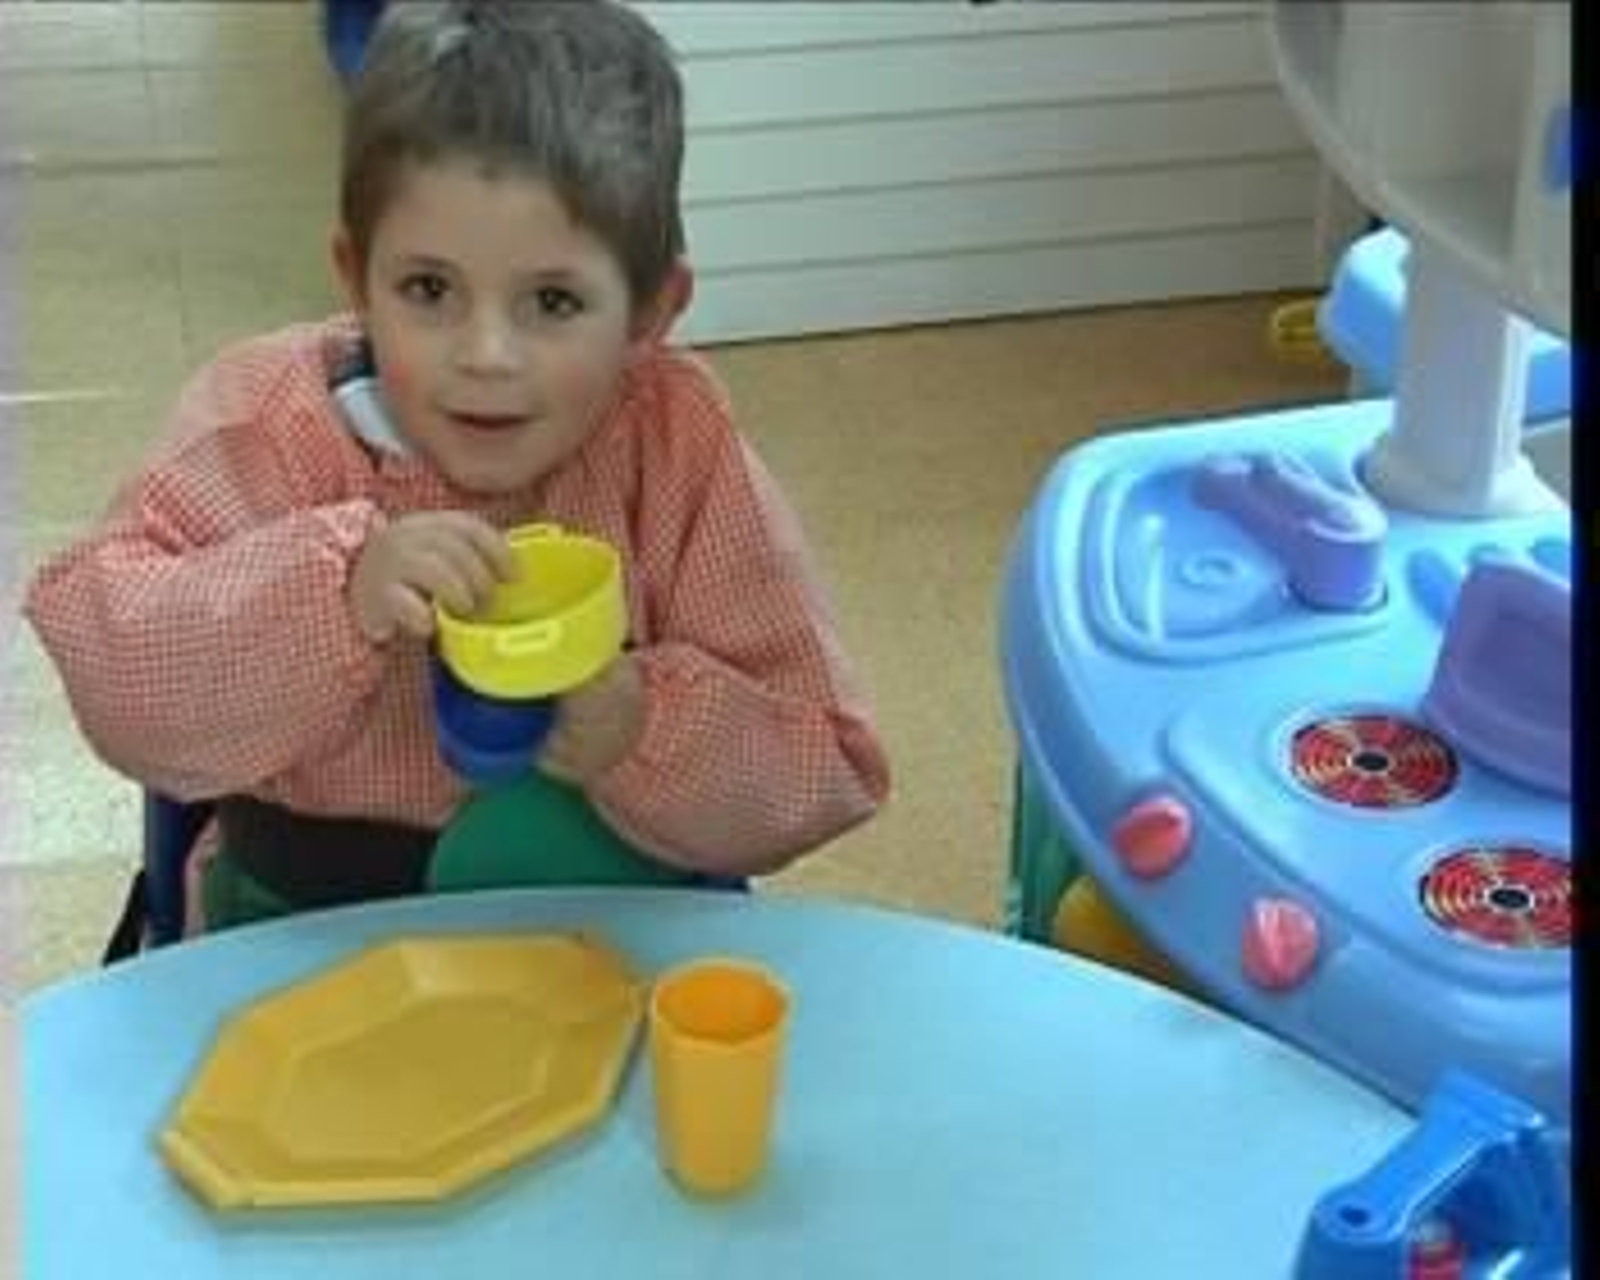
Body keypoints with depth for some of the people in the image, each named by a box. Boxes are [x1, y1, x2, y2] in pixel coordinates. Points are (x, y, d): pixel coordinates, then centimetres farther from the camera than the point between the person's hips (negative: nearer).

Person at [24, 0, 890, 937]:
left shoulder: (683, 450, -13)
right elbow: (109, 676, -22)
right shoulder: (275, 421, -13)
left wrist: (648, 735, -30)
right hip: (311, 908, -2)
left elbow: (827, 773, -11)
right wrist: (339, 591, -36)